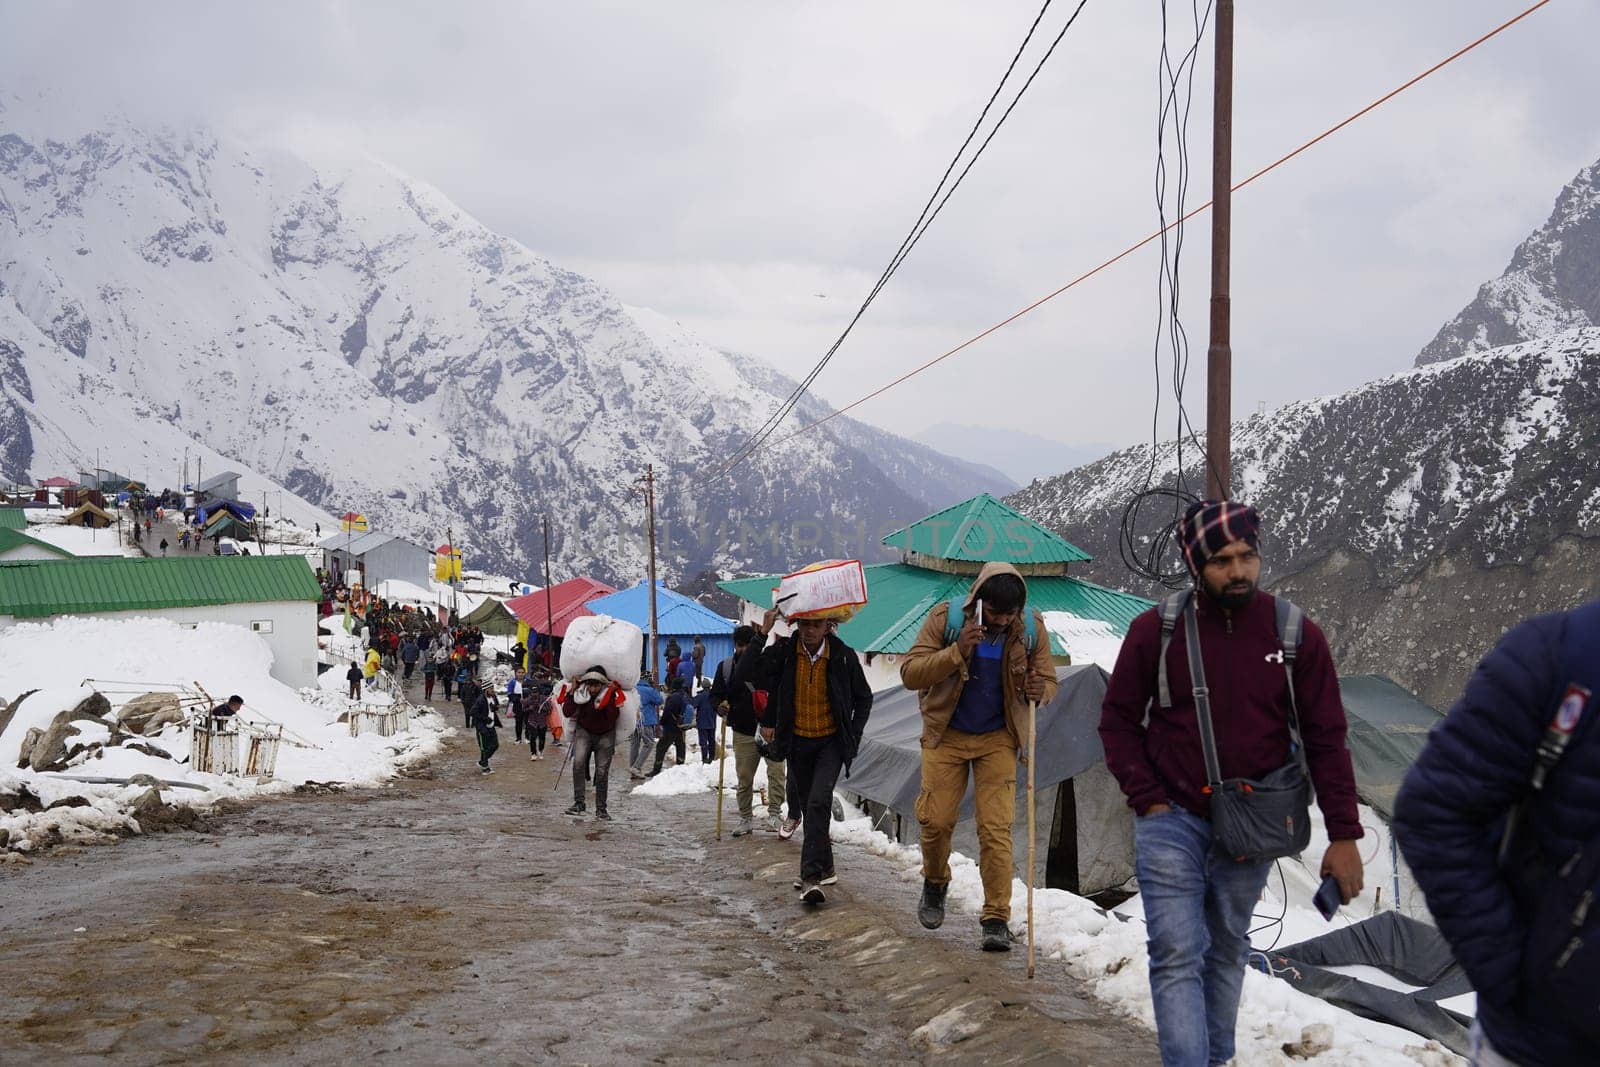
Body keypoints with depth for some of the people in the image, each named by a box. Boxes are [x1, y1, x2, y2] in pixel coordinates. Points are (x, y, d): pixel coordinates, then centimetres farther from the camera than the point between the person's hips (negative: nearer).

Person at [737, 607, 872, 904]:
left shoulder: (844, 656, -11)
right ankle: (825, 868, 29)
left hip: (831, 742, -3)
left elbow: (864, 698, 5)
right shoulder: (783, 651, -10)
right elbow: (743, 676, -21)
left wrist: (853, 736, -3)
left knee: (818, 802, -20)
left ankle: (811, 875, -23)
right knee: (809, 806, 12)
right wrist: (761, 635, -27)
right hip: (798, 743, 3)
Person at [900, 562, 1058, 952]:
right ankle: (935, 883, 31)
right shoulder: (945, 618, -14)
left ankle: (996, 919, 0)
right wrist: (956, 653, -30)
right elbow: (910, 673, -15)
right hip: (947, 734, 0)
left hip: (998, 739, 0)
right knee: (936, 819, 0)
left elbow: (1048, 681, 4)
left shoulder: (1032, 628, -7)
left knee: (996, 828, -7)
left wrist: (1038, 691, -21)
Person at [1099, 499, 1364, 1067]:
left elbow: (1326, 739, -3)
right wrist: (1148, 800, -7)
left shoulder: (1296, 635, -7)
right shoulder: (1156, 630, -10)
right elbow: (1118, 720, 0)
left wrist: (1343, 835, -6)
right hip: (1171, 821, -2)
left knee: (1227, 949, 16)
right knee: (1178, 955, -8)